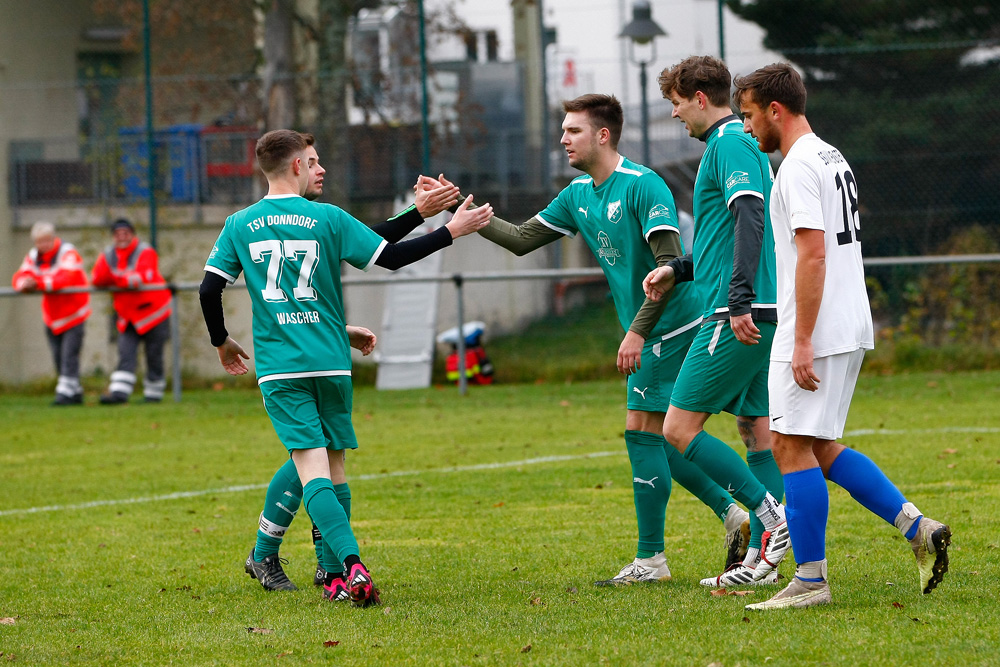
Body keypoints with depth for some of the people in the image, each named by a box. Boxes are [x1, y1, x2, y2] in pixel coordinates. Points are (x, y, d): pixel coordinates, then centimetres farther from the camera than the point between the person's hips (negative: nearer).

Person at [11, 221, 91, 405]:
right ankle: (76, 391, 16)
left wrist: (39, 283, -43)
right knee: (58, 356, 6)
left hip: (73, 312, -6)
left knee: (69, 354, -14)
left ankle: (66, 392, -16)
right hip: (52, 317, 6)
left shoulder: (68, 253, -15)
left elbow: (66, 277, -32)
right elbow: (20, 276, -8)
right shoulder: (34, 256, 3)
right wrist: (24, 283, -34)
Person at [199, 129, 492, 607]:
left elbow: (209, 289, 2)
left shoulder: (240, 226, 3)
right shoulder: (328, 219, -2)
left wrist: (222, 342, 19)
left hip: (278, 369, 0)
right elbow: (391, 257, -1)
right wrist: (452, 230, 9)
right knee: (333, 465, 14)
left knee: (310, 469, -9)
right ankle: (335, 576, 15)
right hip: (330, 364, 0)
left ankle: (351, 566, -26)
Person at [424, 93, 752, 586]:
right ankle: (730, 513, 15)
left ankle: (650, 559, -2)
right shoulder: (578, 195, 10)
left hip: (670, 325, -9)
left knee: (643, 432, -7)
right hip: (649, 332, 9)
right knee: (657, 441, 9)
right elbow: (523, 239, 15)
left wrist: (638, 331, -24)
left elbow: (670, 264, -22)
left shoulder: (642, 186, -17)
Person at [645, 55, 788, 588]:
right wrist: (679, 269, 27)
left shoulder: (729, 145, -11)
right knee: (755, 428, 10)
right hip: (762, 314, 11)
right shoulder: (741, 144, 21)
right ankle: (761, 559, 10)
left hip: (740, 317, -11)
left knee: (679, 428, -8)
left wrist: (739, 300, -30)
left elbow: (750, 221, -24)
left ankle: (770, 514, -14)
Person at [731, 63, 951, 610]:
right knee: (819, 448, 13)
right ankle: (917, 529, 5)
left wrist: (802, 342, -23)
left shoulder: (799, 166, -14)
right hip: (850, 329, 10)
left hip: (815, 333, -10)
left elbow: (813, 256, -21)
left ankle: (810, 580, -4)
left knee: (792, 446, -5)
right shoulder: (832, 158, 18)